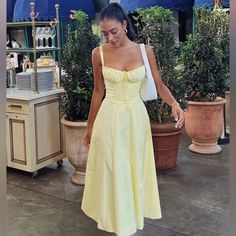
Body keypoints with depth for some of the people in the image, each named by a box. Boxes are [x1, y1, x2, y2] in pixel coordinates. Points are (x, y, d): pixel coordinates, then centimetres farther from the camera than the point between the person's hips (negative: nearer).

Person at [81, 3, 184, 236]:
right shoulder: (99, 53, -4)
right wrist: (89, 126, 8)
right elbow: (98, 92, 4)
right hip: (109, 119, 0)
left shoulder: (145, 51, -5)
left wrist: (175, 104, -20)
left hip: (136, 117, 1)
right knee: (111, 171, 5)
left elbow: (159, 85, 0)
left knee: (134, 169, 11)